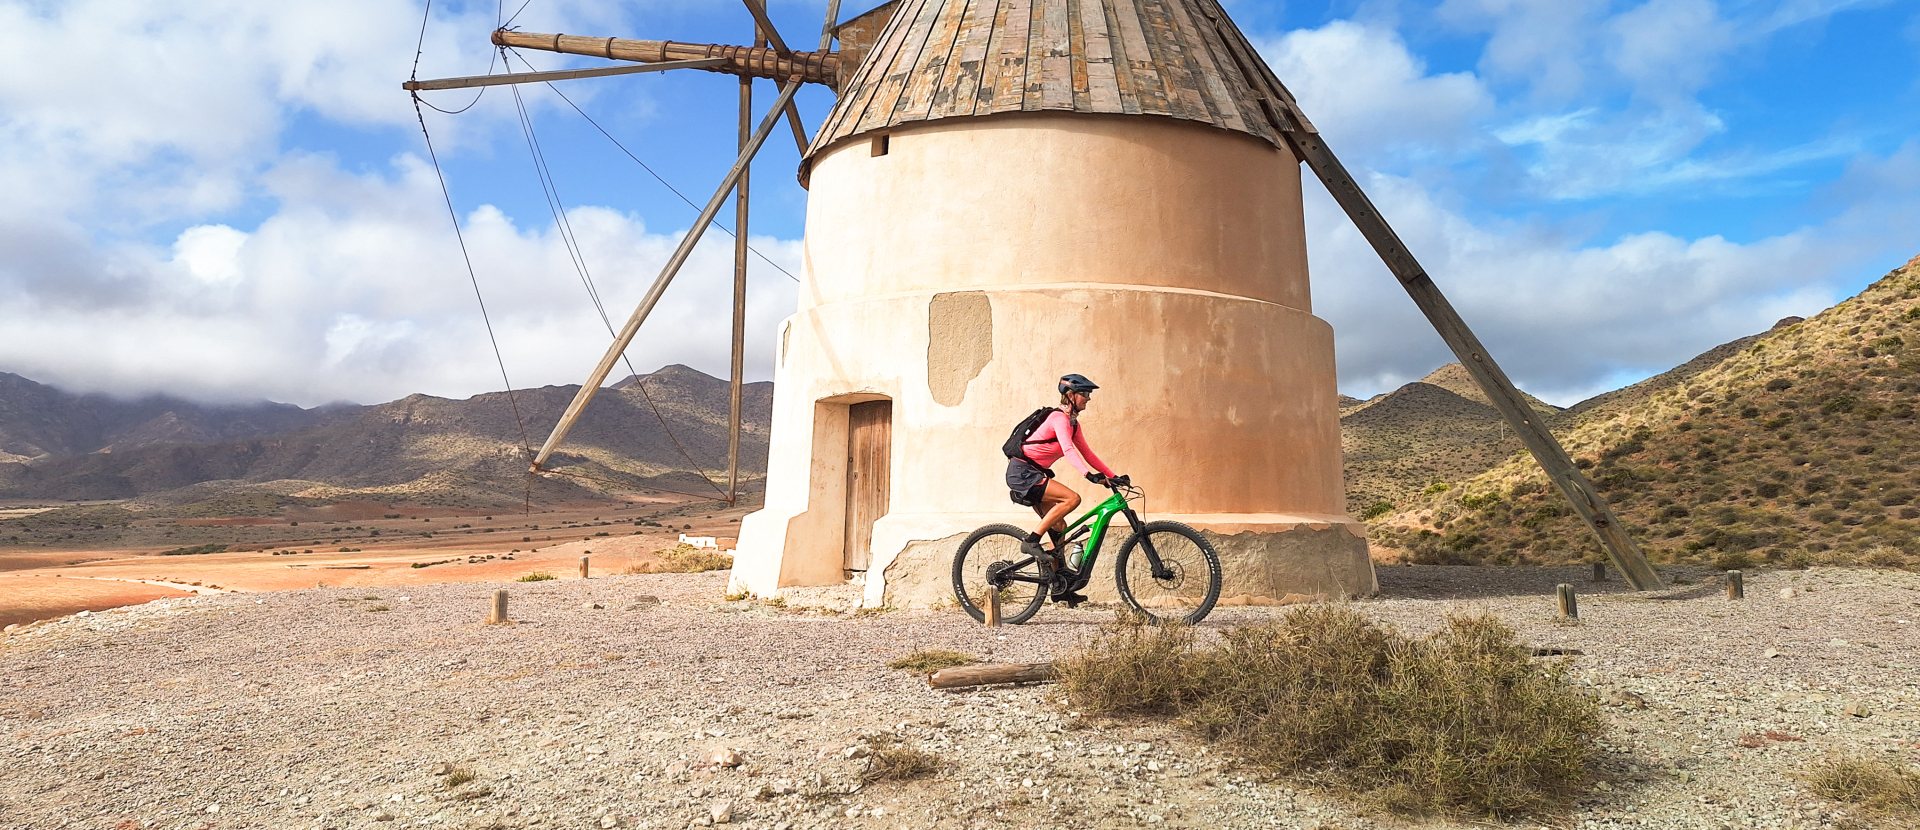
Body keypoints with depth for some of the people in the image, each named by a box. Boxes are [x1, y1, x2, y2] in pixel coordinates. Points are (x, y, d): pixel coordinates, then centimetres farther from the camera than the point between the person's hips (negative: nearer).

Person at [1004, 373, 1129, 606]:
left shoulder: (1073, 422, 13)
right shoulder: (1059, 418, -16)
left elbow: (1087, 453, 14)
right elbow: (1068, 449, -32)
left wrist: (1113, 476, 6)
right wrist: (1090, 474, -45)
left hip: (1032, 473, 10)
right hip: (1022, 471, -10)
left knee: (1059, 526, 8)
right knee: (1072, 498, -24)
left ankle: (1060, 587, 13)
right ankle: (1031, 541, -19)